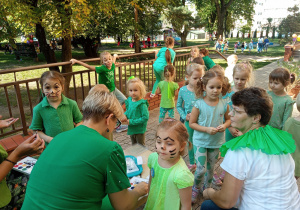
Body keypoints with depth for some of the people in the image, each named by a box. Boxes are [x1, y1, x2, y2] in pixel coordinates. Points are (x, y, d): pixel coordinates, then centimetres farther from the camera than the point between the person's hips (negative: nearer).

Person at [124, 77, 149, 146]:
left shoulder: (142, 104, -23)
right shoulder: (129, 101, -2)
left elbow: (145, 117, -25)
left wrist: (132, 122, -24)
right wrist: (124, 115, -9)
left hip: (139, 130, -7)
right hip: (131, 129, 7)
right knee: (133, 145, 26)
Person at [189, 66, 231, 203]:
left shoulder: (224, 104, -9)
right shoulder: (199, 104, -17)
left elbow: (228, 119, 7)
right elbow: (192, 123, -11)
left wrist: (225, 125, -15)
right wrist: (207, 129, -22)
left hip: (216, 142, 3)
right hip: (200, 141, -3)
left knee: (210, 168, 19)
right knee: (201, 169, -4)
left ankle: (206, 188, 46)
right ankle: (196, 188, 28)